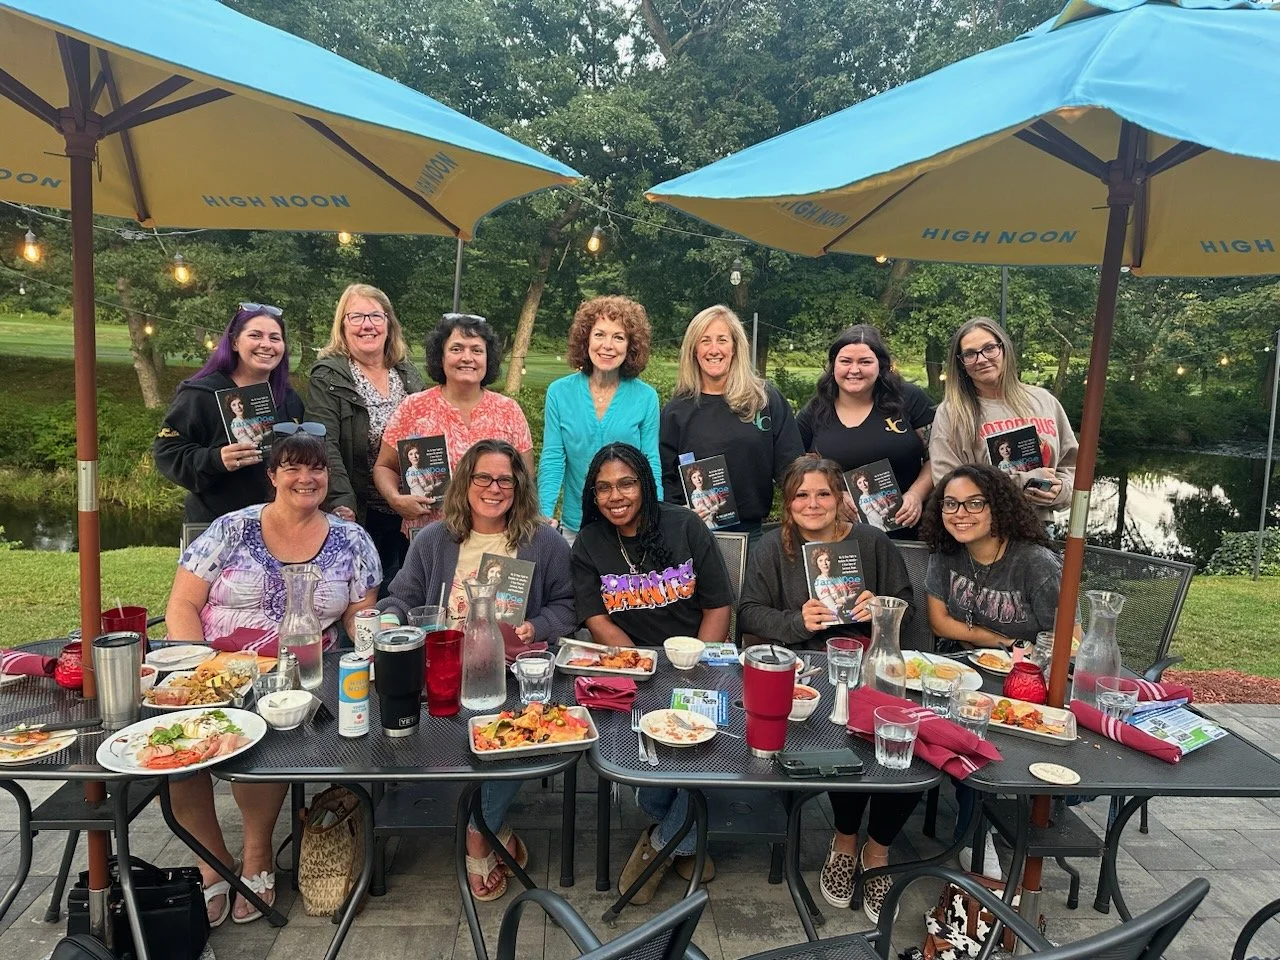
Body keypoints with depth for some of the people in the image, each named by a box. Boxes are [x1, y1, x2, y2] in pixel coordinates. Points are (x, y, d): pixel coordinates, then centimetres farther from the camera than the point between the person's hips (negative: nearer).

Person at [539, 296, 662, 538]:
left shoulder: (646, 398, -3)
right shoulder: (559, 393, -1)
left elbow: (651, 466, -2)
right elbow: (552, 461, -2)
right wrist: (544, 517, -15)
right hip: (574, 525, 1)